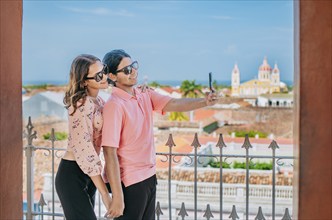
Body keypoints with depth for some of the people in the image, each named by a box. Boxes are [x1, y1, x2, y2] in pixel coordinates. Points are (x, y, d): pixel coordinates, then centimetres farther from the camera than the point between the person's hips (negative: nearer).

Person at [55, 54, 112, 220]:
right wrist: (104, 193, -24)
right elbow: (83, 149, -24)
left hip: (87, 174, 9)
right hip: (72, 176, -9)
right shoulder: (83, 105, -19)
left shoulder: (97, 101, 7)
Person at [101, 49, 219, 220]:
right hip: (129, 182, -7)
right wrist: (117, 197, -24)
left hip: (149, 176, 7)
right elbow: (109, 153, -21)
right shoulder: (114, 105, -18)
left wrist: (204, 102, -27)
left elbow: (174, 104, -9)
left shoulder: (146, 95, 5)